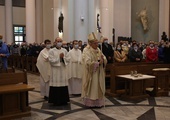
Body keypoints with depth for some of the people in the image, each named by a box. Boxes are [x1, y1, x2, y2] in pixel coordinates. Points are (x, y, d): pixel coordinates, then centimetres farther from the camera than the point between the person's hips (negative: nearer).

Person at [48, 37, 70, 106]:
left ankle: (63, 100, 17)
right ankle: (56, 101, 9)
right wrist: (59, 57, -14)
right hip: (55, 71, -3)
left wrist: (63, 57, -13)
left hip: (63, 71, 4)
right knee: (56, 86, -2)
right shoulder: (51, 51, -2)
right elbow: (51, 61, -11)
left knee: (63, 85, 6)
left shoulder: (64, 50, 9)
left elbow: (68, 59, 4)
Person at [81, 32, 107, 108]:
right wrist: (98, 62, -17)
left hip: (99, 74, 7)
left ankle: (98, 102, 19)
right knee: (91, 89, 0)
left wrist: (103, 59, -15)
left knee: (98, 88, 10)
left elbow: (105, 60, 8)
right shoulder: (86, 50, -11)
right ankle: (90, 103, 11)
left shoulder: (98, 50, 10)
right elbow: (88, 63, -22)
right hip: (91, 74, -7)